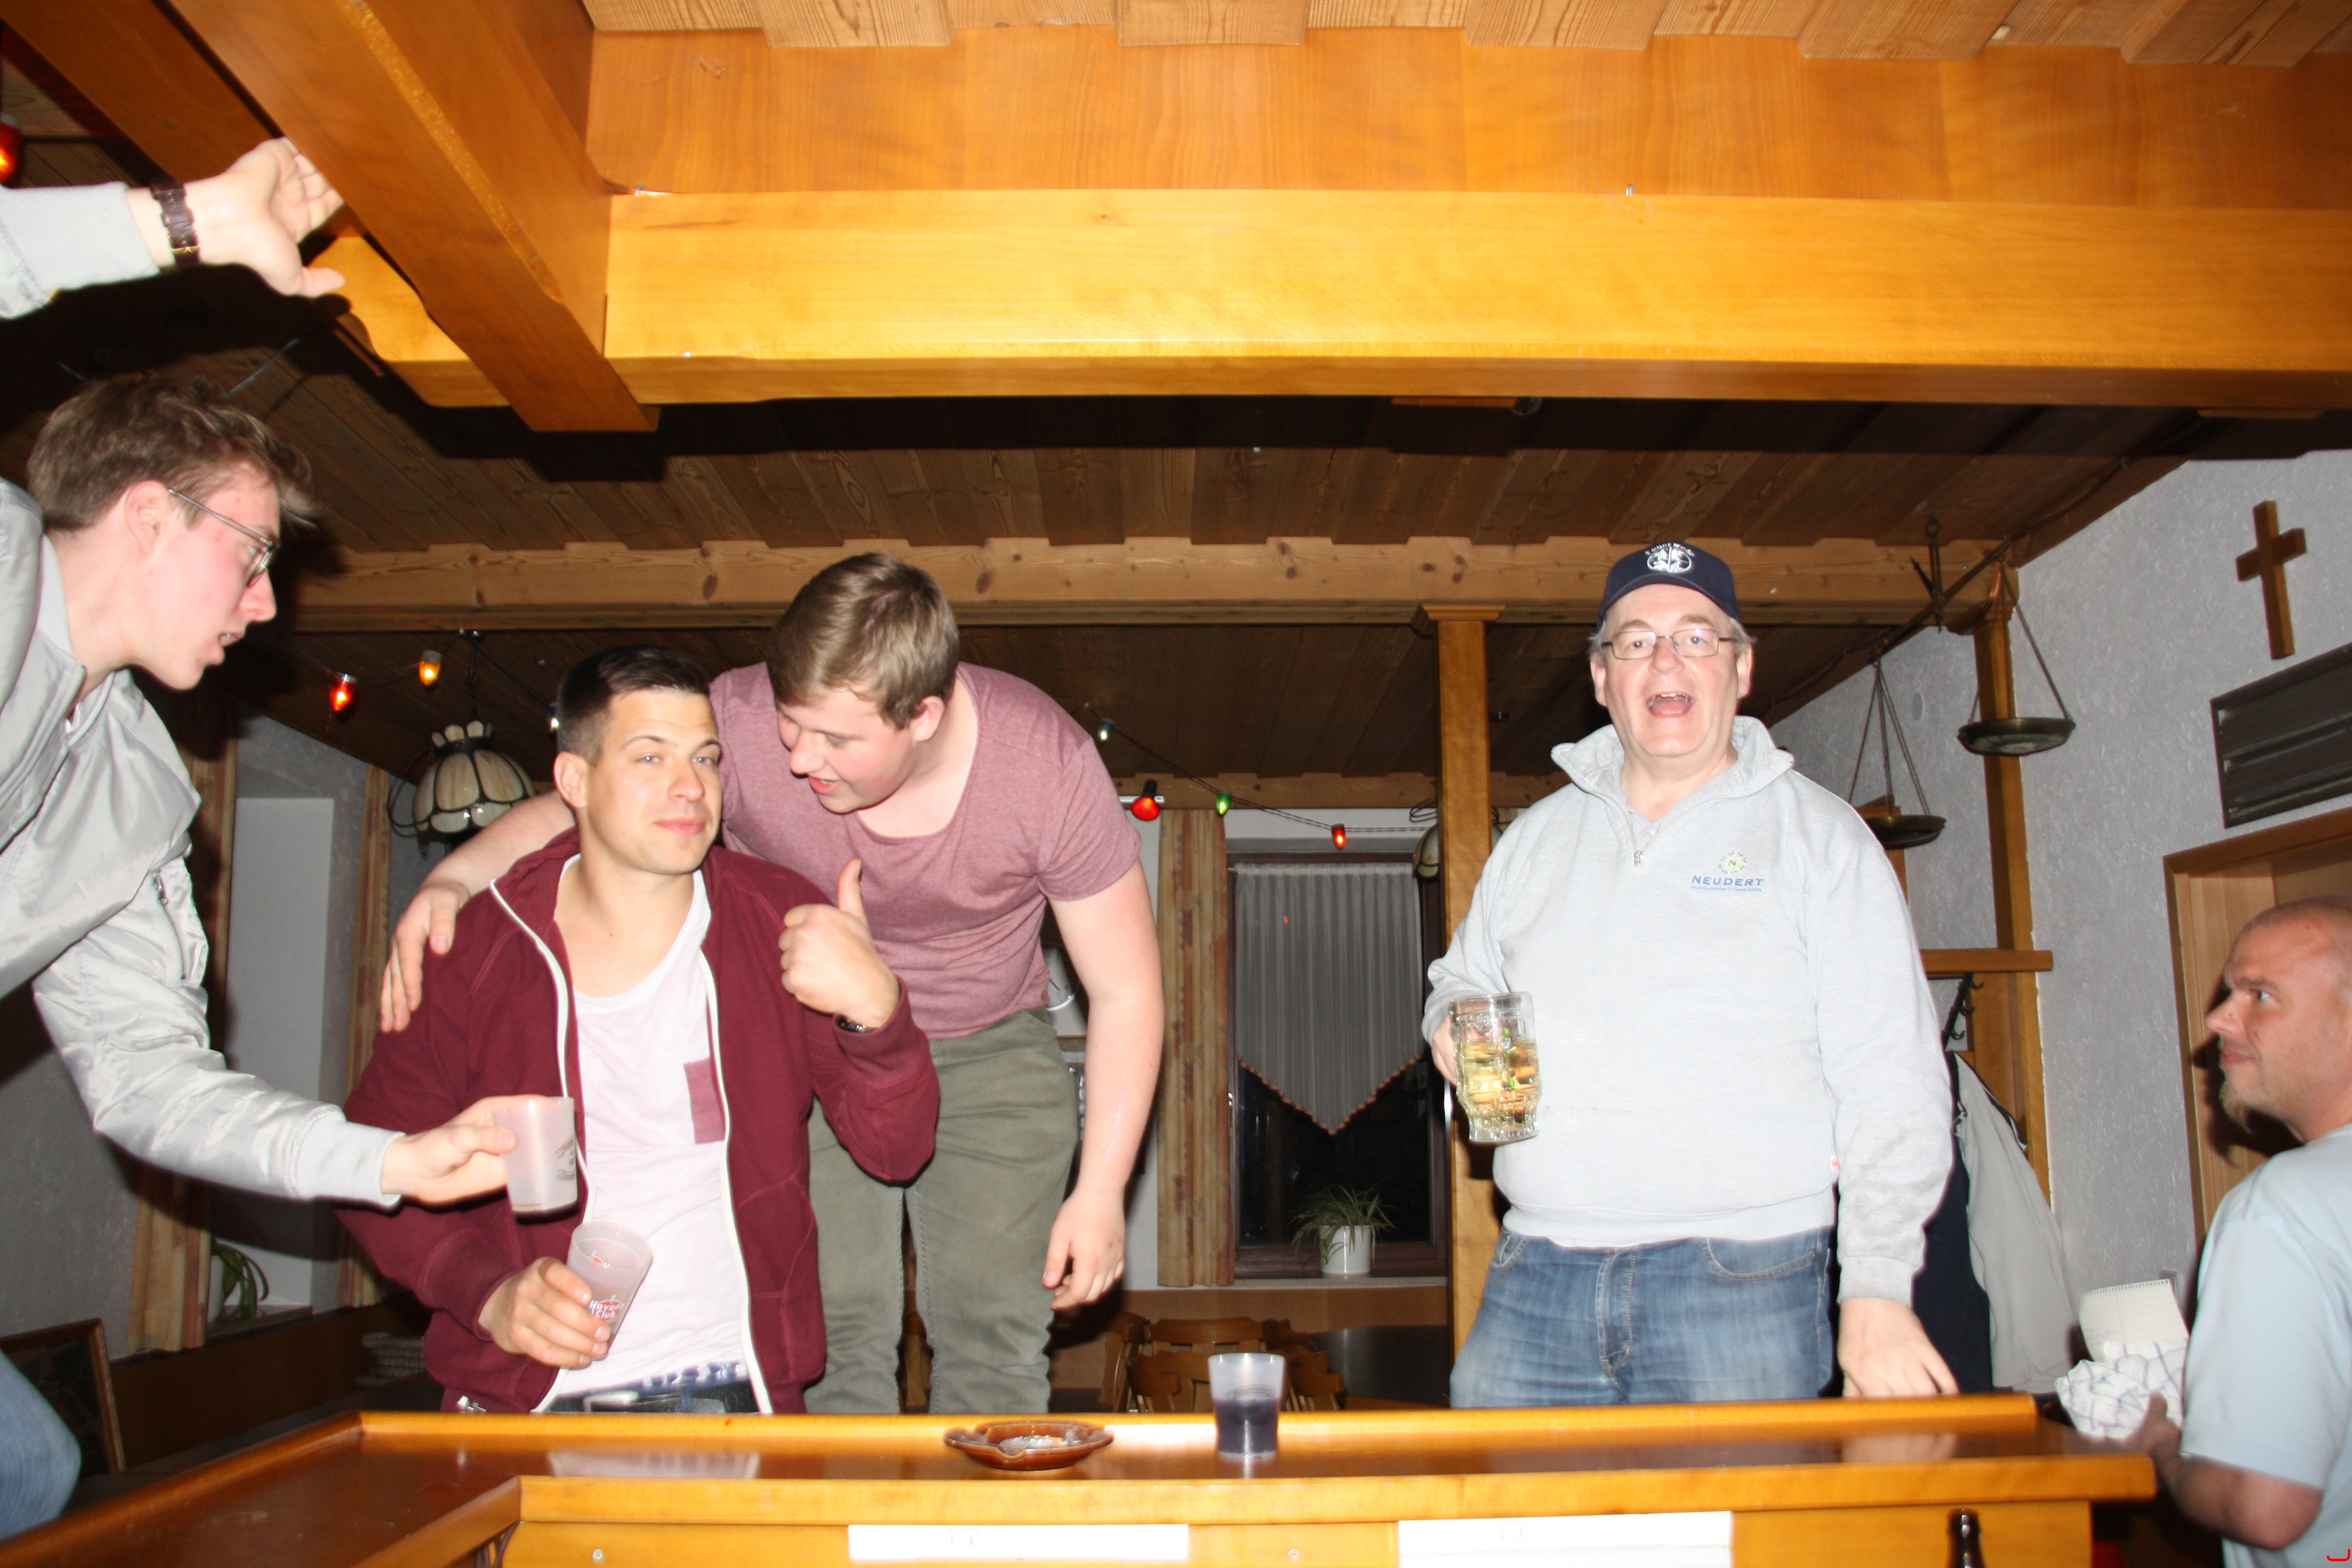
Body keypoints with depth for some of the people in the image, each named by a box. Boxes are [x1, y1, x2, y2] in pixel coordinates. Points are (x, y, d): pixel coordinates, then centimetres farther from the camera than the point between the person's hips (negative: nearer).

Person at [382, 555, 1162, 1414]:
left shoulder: (1048, 763, -25)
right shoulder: (740, 720, -25)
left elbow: (1125, 991, -15)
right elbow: (569, 815, -9)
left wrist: (1101, 1191, -16)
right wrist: (454, 878, -30)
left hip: (988, 1049, 0)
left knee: (994, 1336, -4)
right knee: (830, 1328, -8)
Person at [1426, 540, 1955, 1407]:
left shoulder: (1817, 833, 2)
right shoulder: (1539, 835, 14)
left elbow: (1891, 1087, -3)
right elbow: (1460, 979, 27)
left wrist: (1877, 1293, -11)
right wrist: (1454, 1026, 2)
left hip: (1741, 1281, -3)